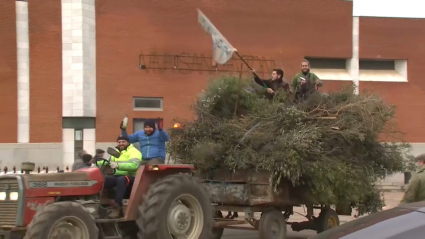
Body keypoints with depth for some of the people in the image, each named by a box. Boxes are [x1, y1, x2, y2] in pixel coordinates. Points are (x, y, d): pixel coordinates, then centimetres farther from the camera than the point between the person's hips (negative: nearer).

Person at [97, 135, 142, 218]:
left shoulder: (134, 152, -6)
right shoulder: (116, 152, 22)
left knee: (121, 180, -40)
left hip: (131, 177, -7)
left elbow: (134, 165, -24)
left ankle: (117, 207, -42)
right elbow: (109, 162, 14)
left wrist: (118, 165, -37)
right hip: (117, 176, 7)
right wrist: (98, 163, -8)